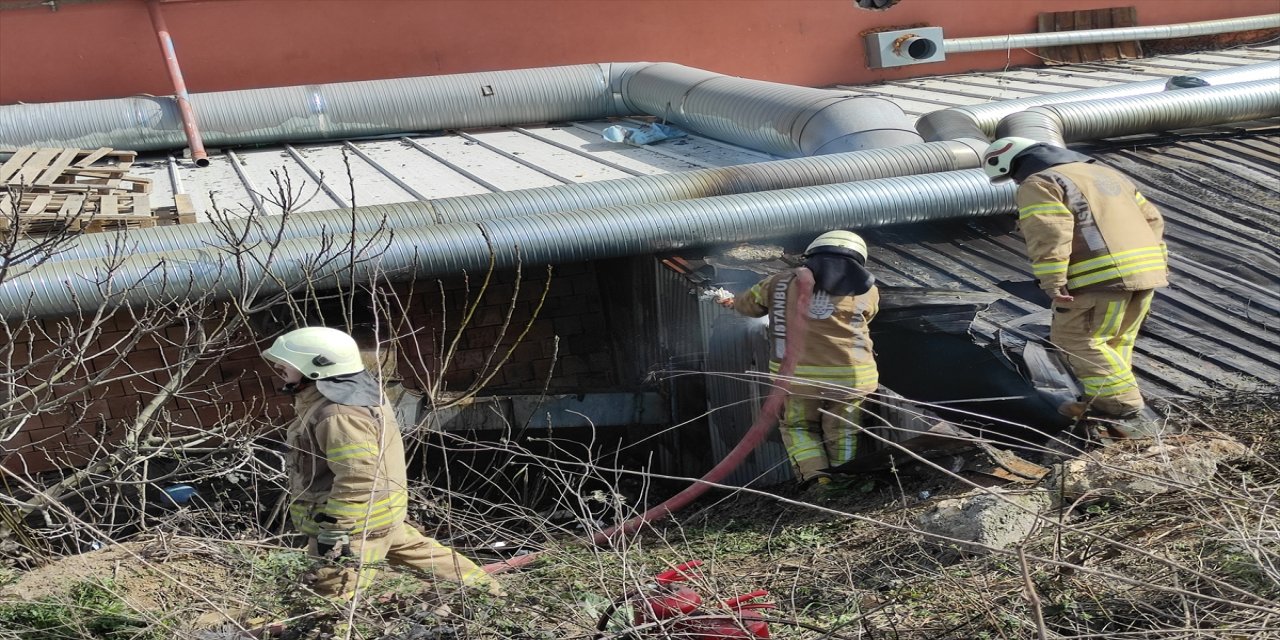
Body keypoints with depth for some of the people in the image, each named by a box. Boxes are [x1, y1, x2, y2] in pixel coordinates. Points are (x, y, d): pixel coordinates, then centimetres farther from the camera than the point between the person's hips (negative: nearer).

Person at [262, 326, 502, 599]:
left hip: (355, 522, -11)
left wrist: (334, 533, -26)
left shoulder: (339, 414, -24)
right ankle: (482, 585, 38)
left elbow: (356, 479, -28)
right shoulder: (346, 396, 10)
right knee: (414, 547, 25)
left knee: (333, 599, -12)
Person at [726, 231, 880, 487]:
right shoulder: (867, 290, 7)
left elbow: (749, 304, 22)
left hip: (797, 376, 0)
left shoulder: (782, 281, 9)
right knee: (842, 432, 17)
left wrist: (733, 302, 47)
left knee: (797, 426, 20)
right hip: (849, 375, 0)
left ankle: (815, 477, 2)